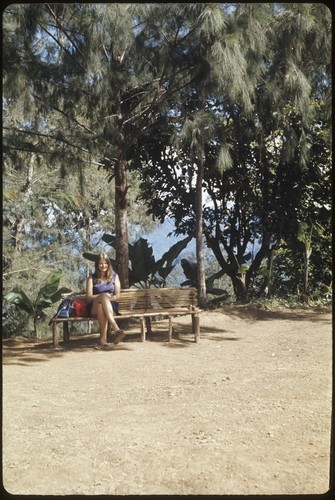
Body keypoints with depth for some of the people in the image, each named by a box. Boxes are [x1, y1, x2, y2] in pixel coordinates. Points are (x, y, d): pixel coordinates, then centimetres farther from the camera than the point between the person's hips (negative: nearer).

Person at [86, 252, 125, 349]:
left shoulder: (114, 276, 14)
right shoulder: (92, 278, 10)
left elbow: (117, 295, 7)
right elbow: (89, 297, 0)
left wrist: (109, 298, -16)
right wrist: (103, 296, -17)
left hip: (111, 306, 1)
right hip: (94, 308, -1)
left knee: (101, 306, -37)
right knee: (104, 295, -36)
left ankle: (103, 338, -47)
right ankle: (116, 329, -49)